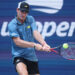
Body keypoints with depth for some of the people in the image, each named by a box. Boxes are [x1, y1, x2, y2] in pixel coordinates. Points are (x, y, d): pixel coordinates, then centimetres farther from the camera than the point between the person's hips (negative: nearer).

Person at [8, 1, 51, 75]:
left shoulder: (30, 19, 5)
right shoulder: (12, 25, -10)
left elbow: (35, 33, -10)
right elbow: (17, 42, -19)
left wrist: (44, 44, -30)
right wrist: (34, 45, -28)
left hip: (32, 57, 5)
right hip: (19, 56, -5)